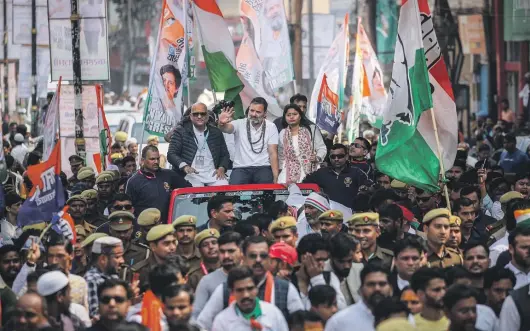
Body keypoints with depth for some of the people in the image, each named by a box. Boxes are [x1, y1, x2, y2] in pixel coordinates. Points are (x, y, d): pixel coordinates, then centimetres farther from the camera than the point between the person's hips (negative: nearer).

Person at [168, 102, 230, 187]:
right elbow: (171, 154, -2)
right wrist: (184, 166, -21)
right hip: (192, 174, -3)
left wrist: (222, 168, -1)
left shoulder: (216, 132, 15)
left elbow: (225, 155, 21)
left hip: (212, 173, 3)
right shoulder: (181, 131, 5)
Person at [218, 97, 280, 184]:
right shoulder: (240, 124, 1)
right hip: (241, 168, 0)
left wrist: (276, 178, -14)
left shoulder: (271, 127, 3)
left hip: (263, 168, 0)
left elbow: (273, 153, -2)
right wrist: (222, 124, -48)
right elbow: (227, 128, -21)